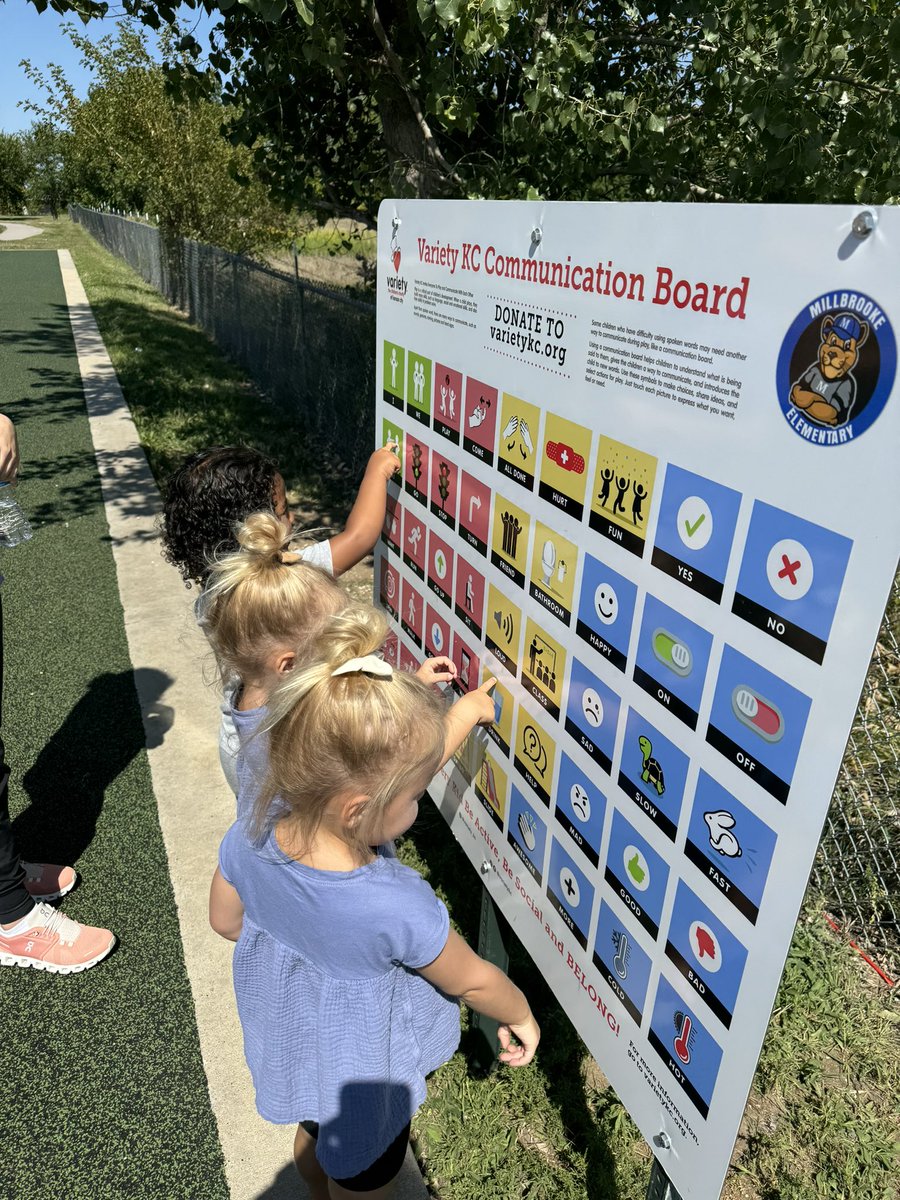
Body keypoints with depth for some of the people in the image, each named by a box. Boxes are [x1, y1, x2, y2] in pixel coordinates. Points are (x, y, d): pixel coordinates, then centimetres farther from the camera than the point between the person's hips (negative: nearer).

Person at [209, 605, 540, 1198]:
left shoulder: (249, 837, -30)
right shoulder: (399, 911, -43)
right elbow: (474, 981, -22)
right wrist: (521, 1015, 2)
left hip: (289, 1051, 6)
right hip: (365, 1081, -5)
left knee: (315, 1139, 38)